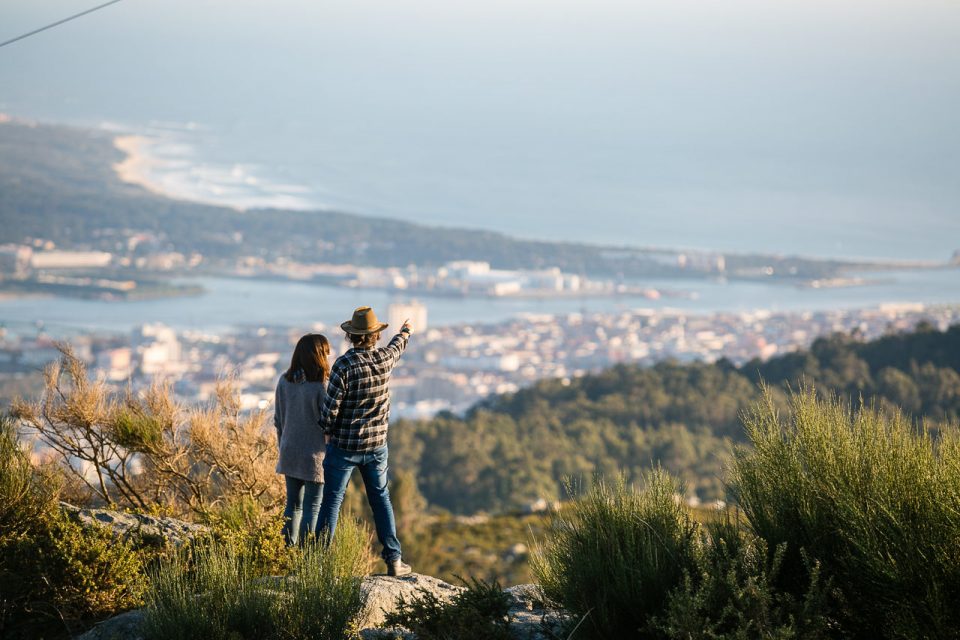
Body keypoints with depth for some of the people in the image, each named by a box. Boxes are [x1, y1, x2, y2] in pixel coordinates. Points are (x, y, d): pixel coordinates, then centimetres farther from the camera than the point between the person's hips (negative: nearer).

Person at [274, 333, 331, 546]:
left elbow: (278, 419, 8)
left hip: (290, 454, 6)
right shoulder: (321, 386, -17)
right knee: (312, 508, 3)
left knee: (293, 504, 17)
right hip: (315, 456, -6)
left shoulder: (284, 381, 0)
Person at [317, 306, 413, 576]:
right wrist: (405, 331, 44)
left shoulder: (344, 365, -19)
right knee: (381, 499, 14)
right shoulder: (385, 358, -4)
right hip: (376, 445, 4)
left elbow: (330, 409, -17)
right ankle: (394, 559, 13)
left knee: (332, 500, 3)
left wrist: (327, 429, 4)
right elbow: (397, 346, 22)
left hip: (343, 445, -4)